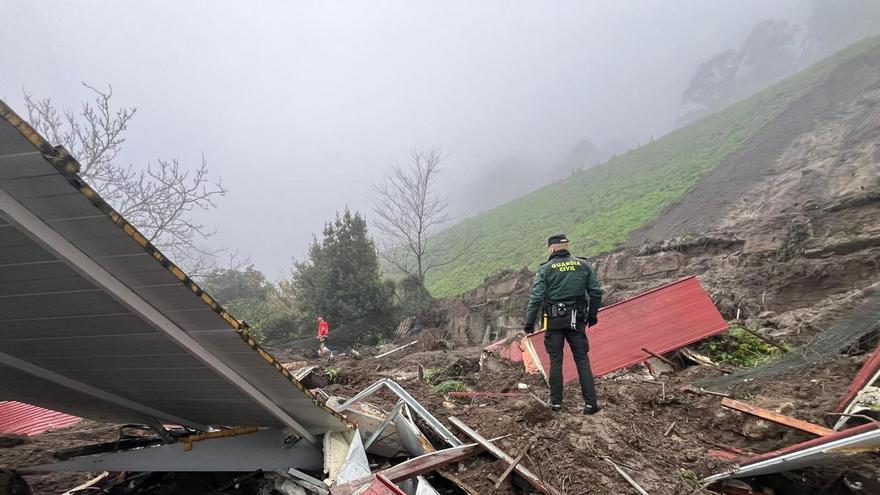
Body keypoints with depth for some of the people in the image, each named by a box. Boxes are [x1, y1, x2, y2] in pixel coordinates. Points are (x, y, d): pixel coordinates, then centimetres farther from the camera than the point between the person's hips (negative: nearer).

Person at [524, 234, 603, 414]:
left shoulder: (545, 269, -6)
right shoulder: (584, 265, 2)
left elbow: (536, 297, -10)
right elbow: (596, 292, 4)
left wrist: (529, 322, -4)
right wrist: (593, 314, 17)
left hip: (554, 319, -2)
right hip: (577, 320, 2)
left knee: (556, 361, 8)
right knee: (582, 360, 8)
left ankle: (556, 401, 15)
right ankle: (591, 403, 6)